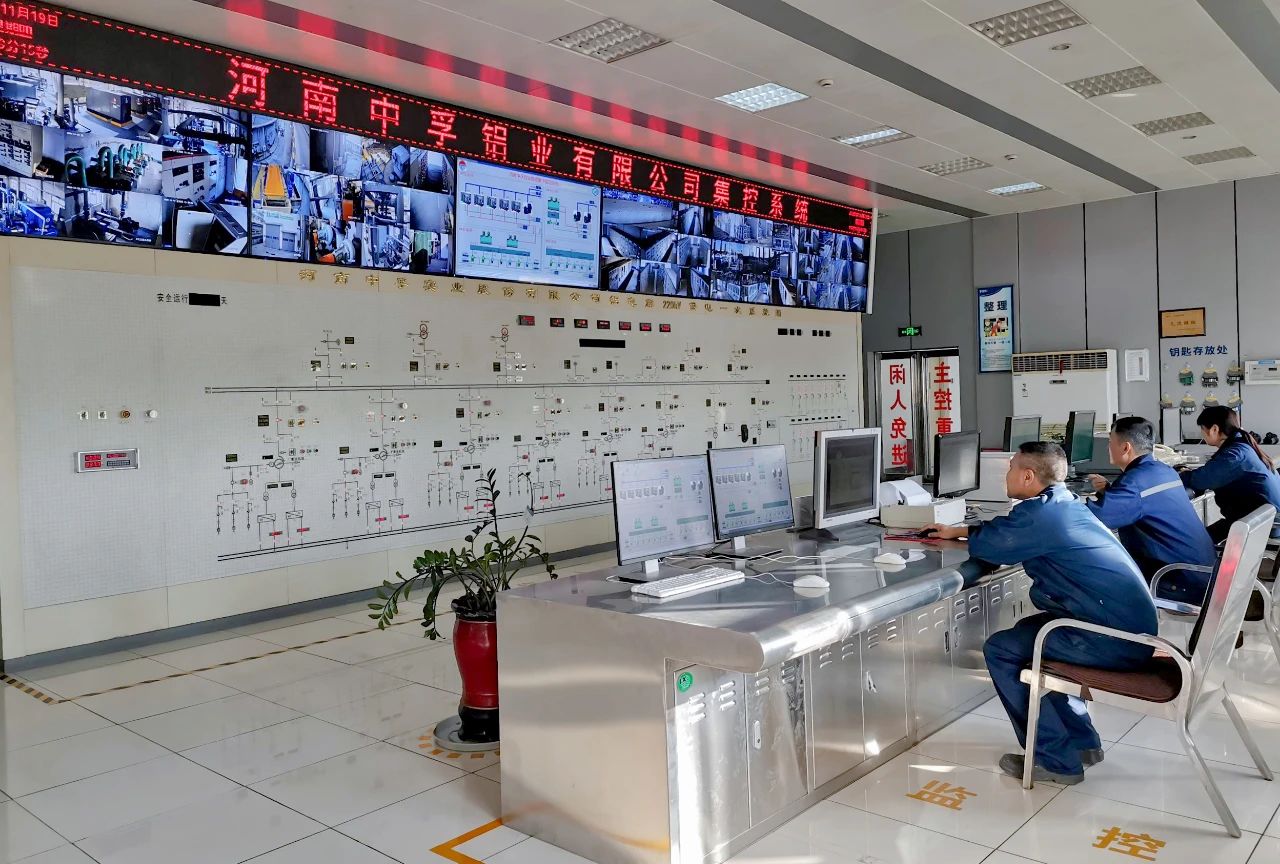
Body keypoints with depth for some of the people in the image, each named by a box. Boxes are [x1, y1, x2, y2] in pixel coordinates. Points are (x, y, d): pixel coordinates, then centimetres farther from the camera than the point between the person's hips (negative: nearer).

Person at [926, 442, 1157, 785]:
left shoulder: (1041, 514, -17)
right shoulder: (1064, 504, 13)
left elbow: (990, 545, -6)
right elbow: (1005, 530, 26)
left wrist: (963, 535, 16)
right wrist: (956, 531, 33)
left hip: (1114, 640, -10)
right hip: (1134, 628, 10)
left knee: (1001, 650, -2)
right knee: (1026, 633, 24)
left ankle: (1056, 760, 4)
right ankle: (1081, 741, 26)